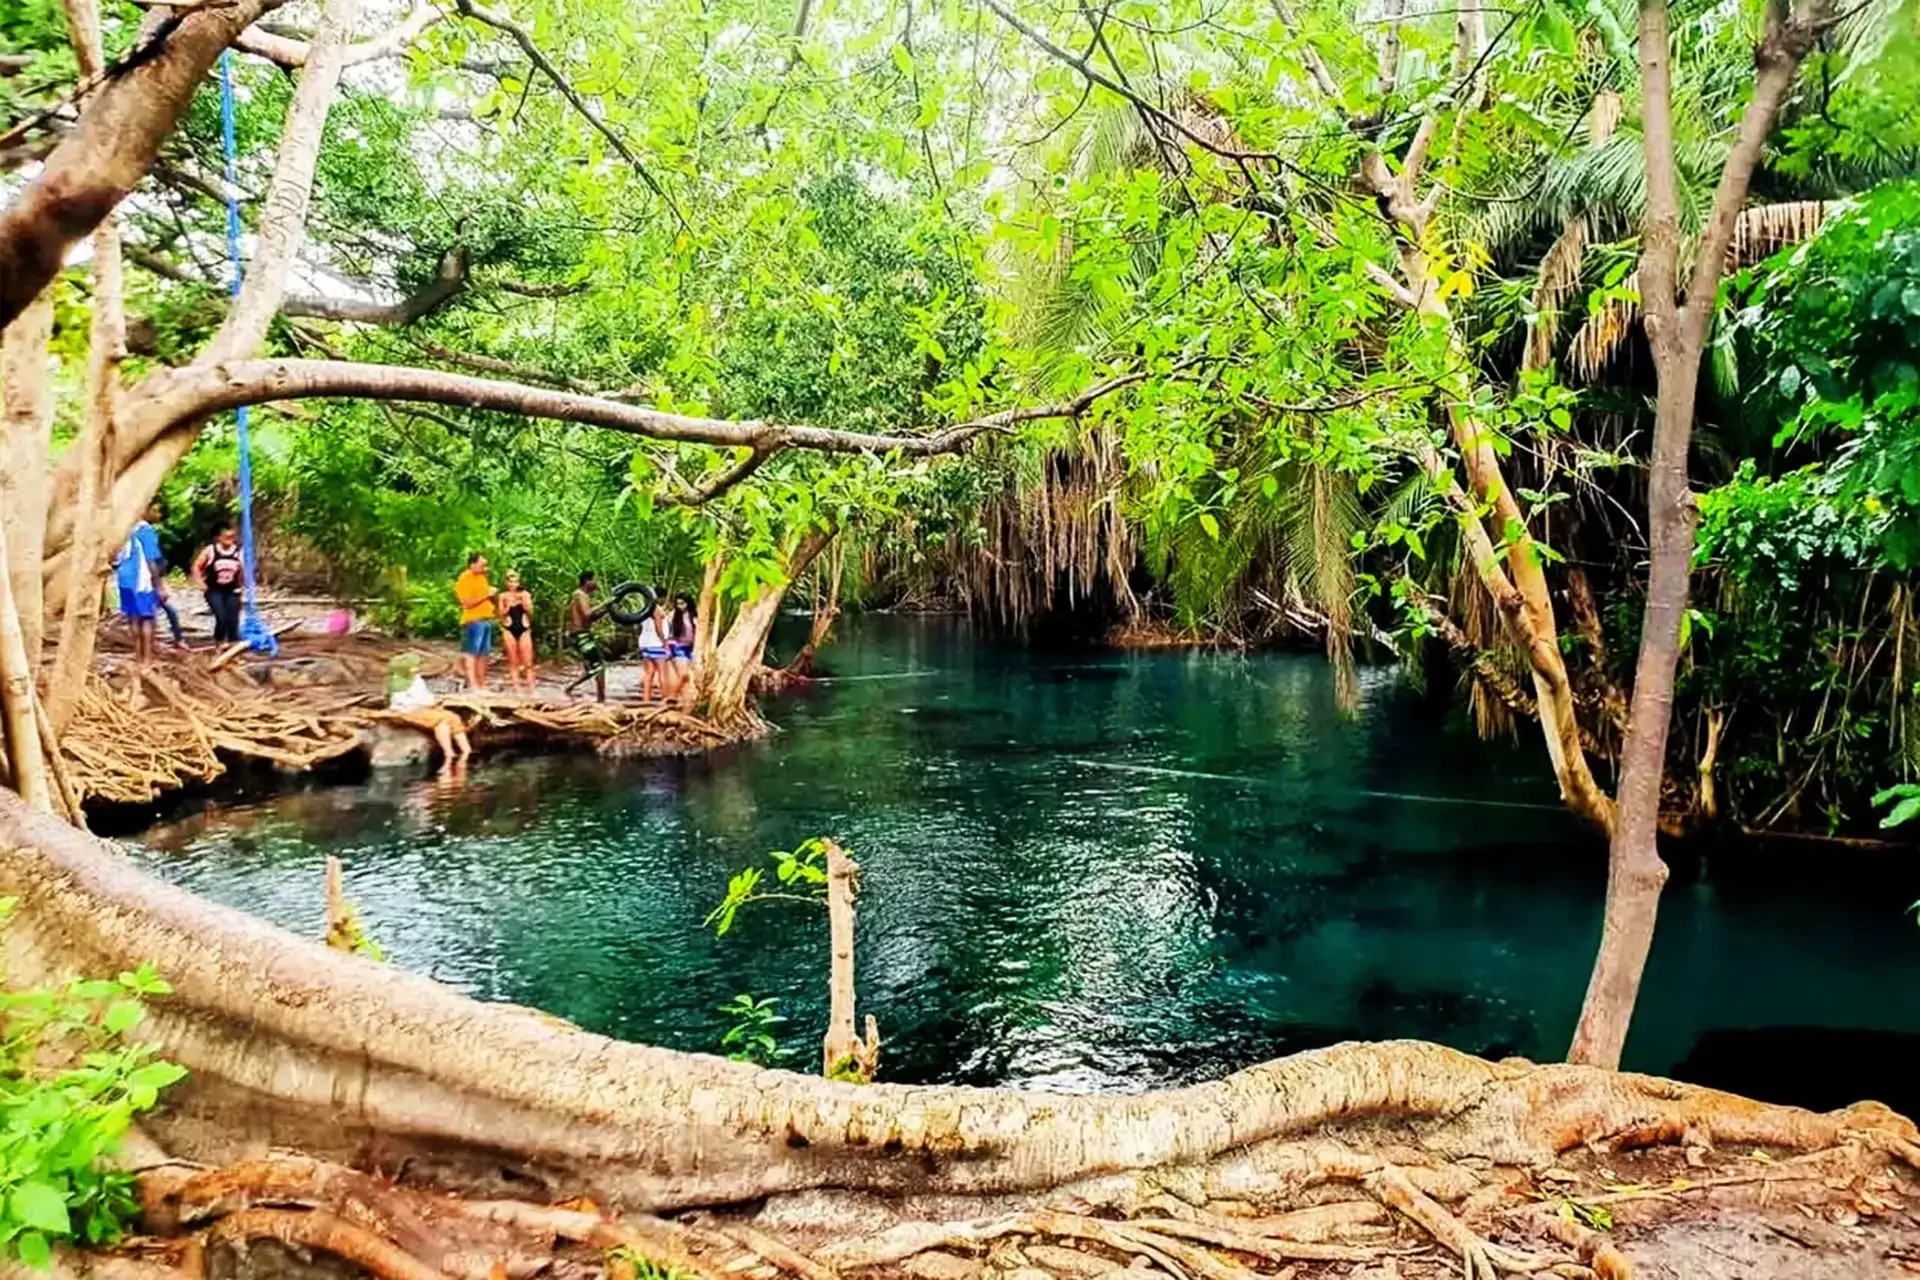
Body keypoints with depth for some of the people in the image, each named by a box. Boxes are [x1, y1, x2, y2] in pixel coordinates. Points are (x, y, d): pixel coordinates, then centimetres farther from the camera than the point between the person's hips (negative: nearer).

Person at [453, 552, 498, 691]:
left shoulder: (482, 577, 16)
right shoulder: (464, 580, -9)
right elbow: (467, 603, -17)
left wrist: (494, 595, 7)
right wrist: (486, 595, -17)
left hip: (486, 620, 8)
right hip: (473, 621, -8)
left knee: (484, 654, 8)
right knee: (471, 653, -11)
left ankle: (482, 684, 12)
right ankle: (473, 685, -16)